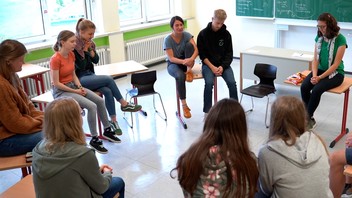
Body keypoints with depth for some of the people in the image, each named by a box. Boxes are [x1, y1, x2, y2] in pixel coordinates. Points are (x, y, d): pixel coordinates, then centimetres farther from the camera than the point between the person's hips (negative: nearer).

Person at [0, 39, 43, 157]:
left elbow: (27, 105, 11)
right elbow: (16, 123, -21)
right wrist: (44, 122, -10)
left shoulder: (11, 77, 4)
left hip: (15, 128, 10)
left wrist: (45, 118, -4)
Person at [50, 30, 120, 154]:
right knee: (92, 106, -23)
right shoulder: (55, 59, -20)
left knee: (100, 101, -3)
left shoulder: (71, 55, 4)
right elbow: (56, 83, -19)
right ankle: (94, 139, -9)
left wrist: (80, 87, -7)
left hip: (73, 86, 8)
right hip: (61, 91, -8)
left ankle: (107, 130, 15)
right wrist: (75, 91, -17)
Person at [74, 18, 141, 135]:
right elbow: (81, 66, -16)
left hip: (90, 75, 7)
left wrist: (90, 49, -5)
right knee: (108, 79, -24)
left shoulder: (89, 43, 9)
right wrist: (84, 50, -13)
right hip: (79, 79, -7)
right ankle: (124, 104, -9)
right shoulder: (74, 46, -14)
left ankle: (113, 121, -17)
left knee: (108, 91, -21)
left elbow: (96, 60, 10)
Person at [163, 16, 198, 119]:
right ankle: (184, 105, -28)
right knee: (180, 76, -38)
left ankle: (189, 70, -21)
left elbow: (196, 49, -20)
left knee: (189, 44, -25)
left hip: (187, 62, 3)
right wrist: (183, 61, -42)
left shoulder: (186, 35, -9)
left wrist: (191, 59, -43)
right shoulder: (168, 39, -15)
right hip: (173, 64, -2)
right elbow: (171, 58, -22)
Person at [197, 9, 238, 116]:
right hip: (208, 63, -2)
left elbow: (229, 53, 3)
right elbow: (202, 54, -4)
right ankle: (207, 112, -19)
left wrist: (222, 66, -13)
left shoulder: (226, 34, 0)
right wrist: (212, 67, -16)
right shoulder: (203, 34, -5)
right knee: (209, 83, -29)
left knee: (232, 82, -22)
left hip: (223, 64, 2)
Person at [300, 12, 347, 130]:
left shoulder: (340, 39, -14)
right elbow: (315, 59, 1)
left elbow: (336, 64, -16)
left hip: (335, 73, -5)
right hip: (320, 70, 5)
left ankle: (307, 118, -10)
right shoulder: (319, 37, 2)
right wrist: (314, 75, -16)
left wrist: (320, 77, -23)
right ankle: (310, 118, -9)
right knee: (304, 87, -22)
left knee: (316, 90, -29)